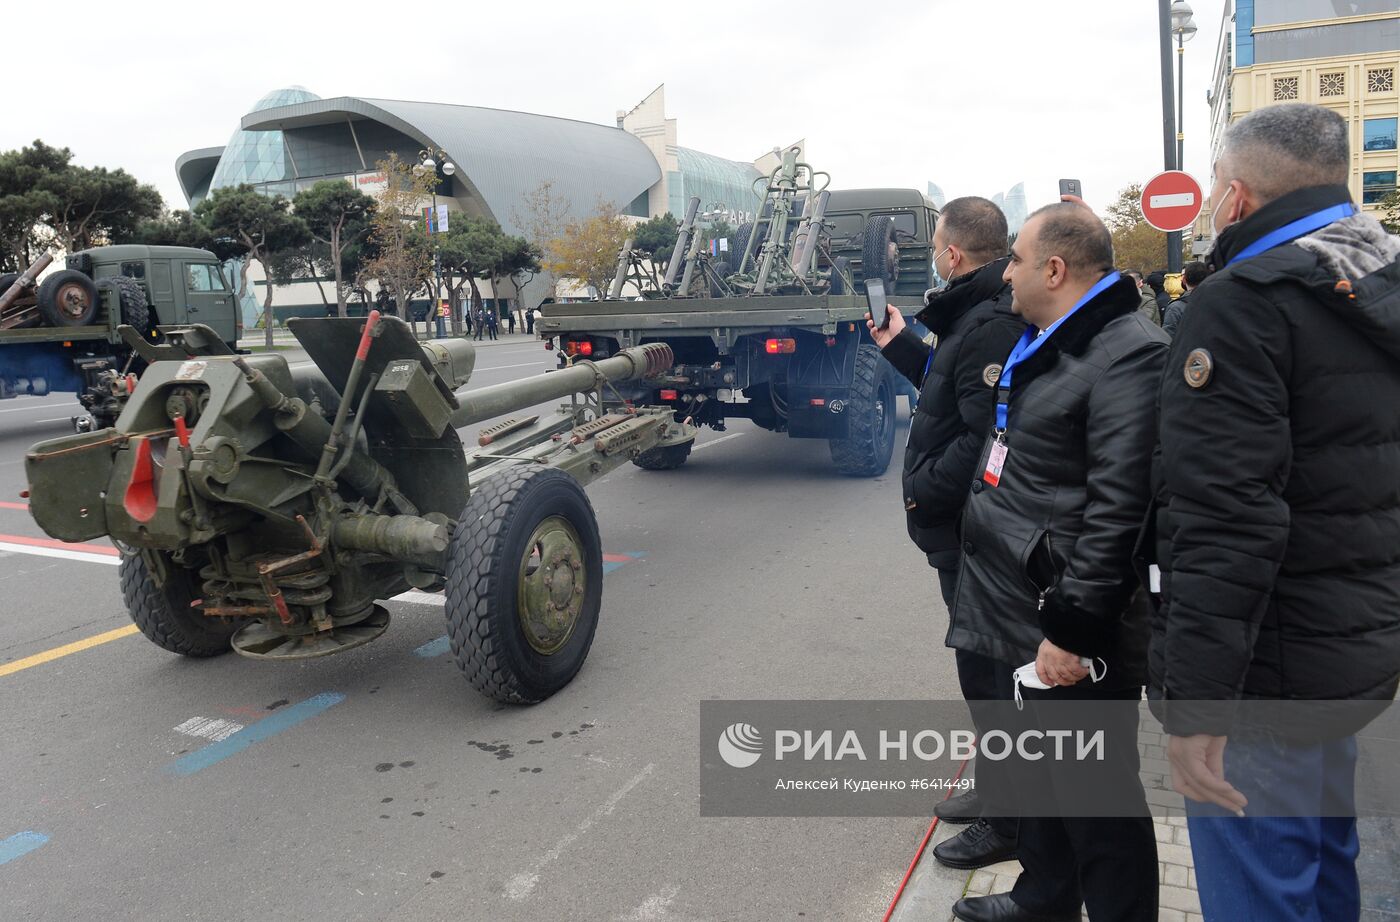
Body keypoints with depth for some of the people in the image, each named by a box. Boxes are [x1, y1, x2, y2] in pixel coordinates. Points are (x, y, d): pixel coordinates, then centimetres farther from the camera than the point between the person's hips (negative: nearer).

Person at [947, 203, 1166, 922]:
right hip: (1014, 616, 10)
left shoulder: (1127, 352, -19)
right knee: (1034, 767, 24)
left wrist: (1071, 628, -24)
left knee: (1097, 794, 6)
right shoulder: (1040, 345, 13)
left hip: (1068, 627, -10)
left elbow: (1117, 508, -24)